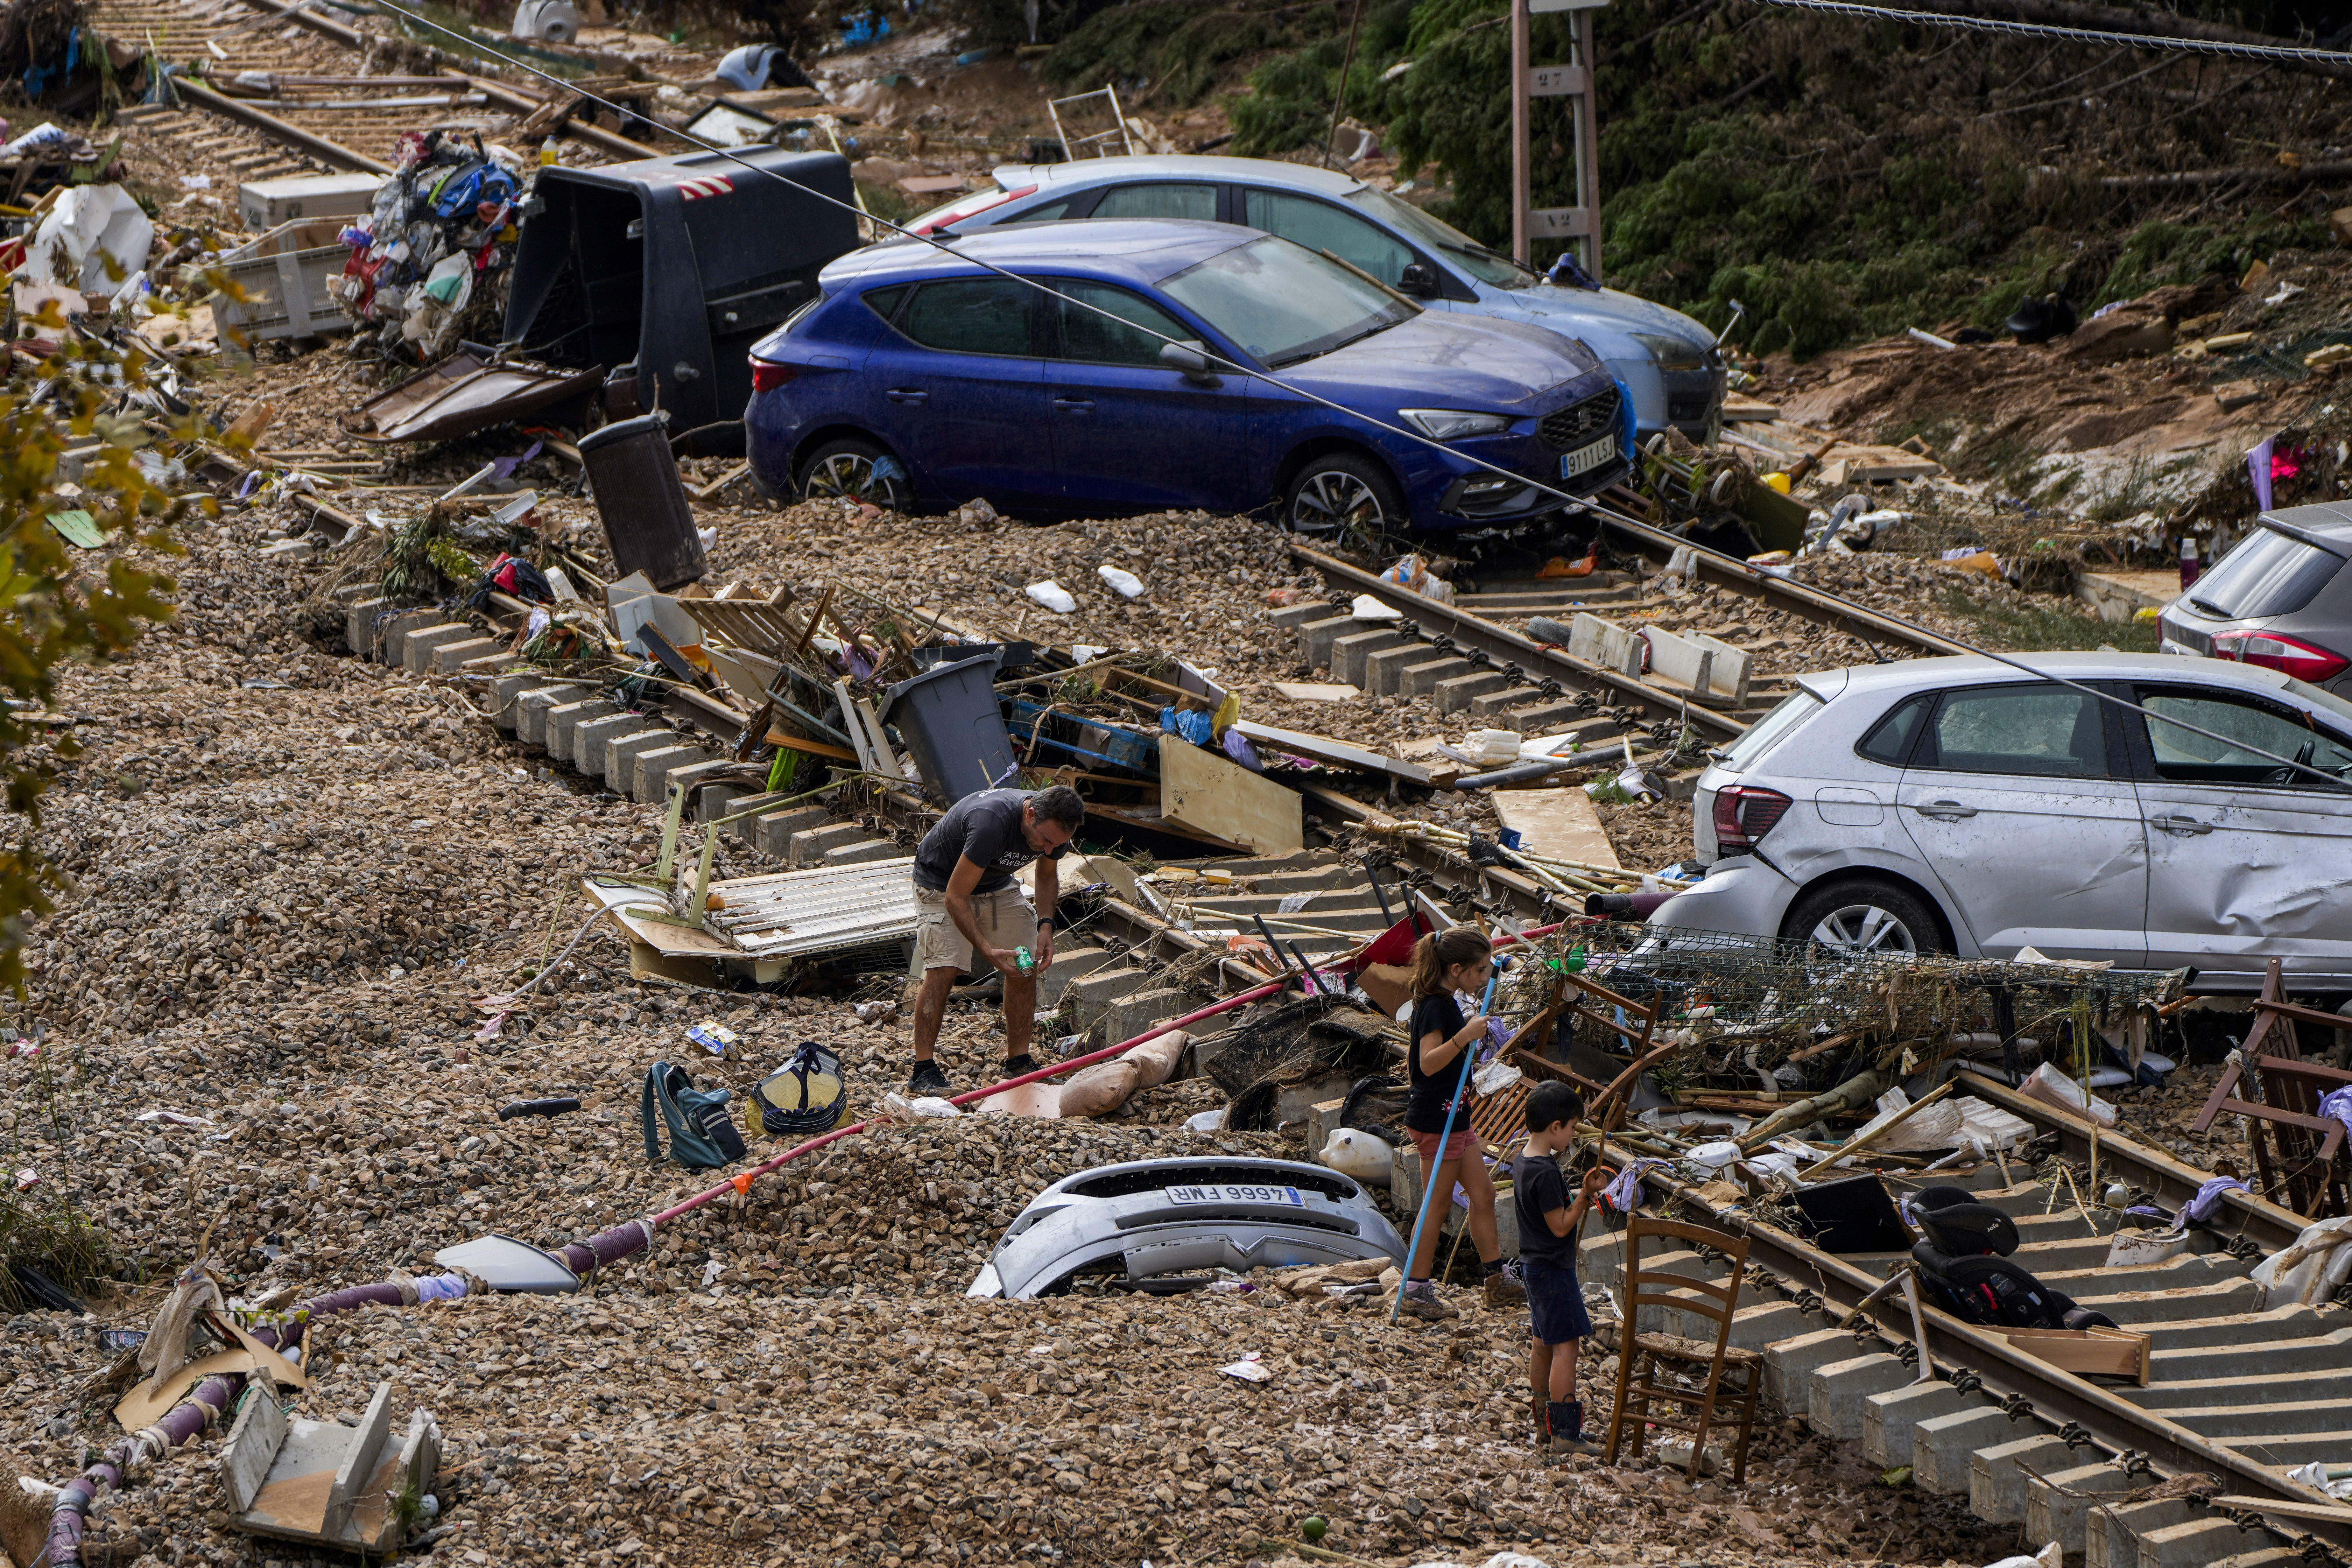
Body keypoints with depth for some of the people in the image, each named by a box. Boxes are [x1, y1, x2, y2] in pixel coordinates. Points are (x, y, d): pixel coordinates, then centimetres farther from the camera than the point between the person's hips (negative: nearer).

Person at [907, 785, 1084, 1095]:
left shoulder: (1054, 827, -18)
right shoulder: (992, 823, -41)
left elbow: (1047, 875, 6)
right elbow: (955, 898, -34)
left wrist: (1045, 926, -10)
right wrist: (987, 951, -39)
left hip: (996, 883, 6)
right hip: (941, 881, -6)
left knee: (1026, 967, -5)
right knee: (943, 970, -21)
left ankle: (1018, 1061, 6)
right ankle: (923, 1068, -14)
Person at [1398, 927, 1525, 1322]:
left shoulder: (1443, 1003, 10)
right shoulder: (1435, 1007, -21)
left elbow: (1415, 1059, 20)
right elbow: (1428, 1063, -32)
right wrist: (1463, 1037, -40)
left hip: (1452, 1116, 10)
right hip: (1435, 1118, -10)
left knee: (1483, 1193, 13)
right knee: (1438, 1204, -2)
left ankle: (1499, 1282, 20)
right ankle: (1416, 1290, 6)